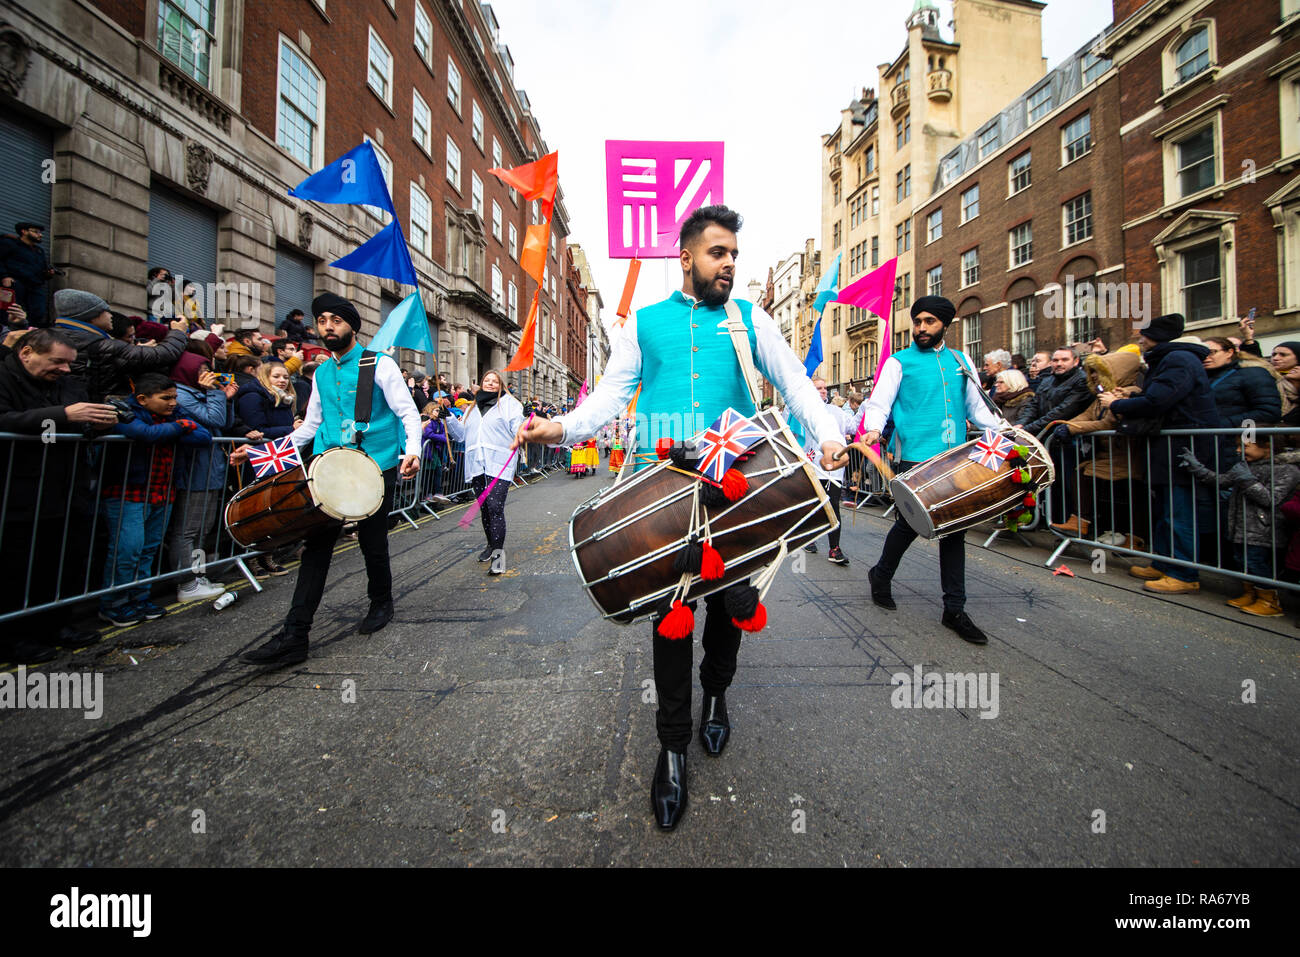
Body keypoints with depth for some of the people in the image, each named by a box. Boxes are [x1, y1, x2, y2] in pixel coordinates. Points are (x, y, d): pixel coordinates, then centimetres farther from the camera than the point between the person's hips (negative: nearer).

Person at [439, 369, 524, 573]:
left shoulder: (509, 403, 7)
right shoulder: (472, 407, 23)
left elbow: (518, 428, -4)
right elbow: (462, 434, 21)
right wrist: (448, 418, 8)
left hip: (499, 466, -6)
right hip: (476, 466, 6)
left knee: (495, 507, -14)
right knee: (484, 508, 13)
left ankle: (498, 552, -8)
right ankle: (491, 544, 28)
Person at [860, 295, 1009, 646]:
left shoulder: (960, 361, 18)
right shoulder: (899, 362, 5)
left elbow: (976, 407, 23)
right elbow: (879, 403, -4)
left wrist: (1004, 427, 8)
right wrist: (873, 429, -24)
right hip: (915, 458, -4)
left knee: (954, 528, 5)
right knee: (910, 524, -3)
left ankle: (954, 609, 14)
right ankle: (881, 575, 26)